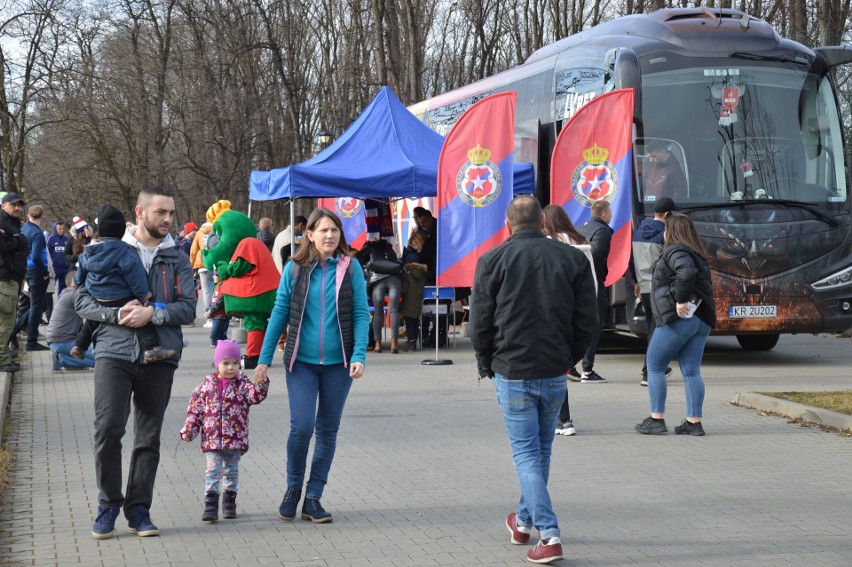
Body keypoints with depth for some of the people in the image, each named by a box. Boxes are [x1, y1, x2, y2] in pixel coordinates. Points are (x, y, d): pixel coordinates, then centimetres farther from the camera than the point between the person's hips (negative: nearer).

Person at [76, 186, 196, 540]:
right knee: (107, 429, -10)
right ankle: (108, 504, 5)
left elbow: (187, 308, -1)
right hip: (114, 352, -2)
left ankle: (138, 509, 15)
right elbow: (83, 301, 3)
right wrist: (116, 313, -13)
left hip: (160, 356, 2)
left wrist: (151, 314, -16)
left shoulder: (177, 260, 9)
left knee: (149, 437, 6)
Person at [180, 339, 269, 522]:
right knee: (213, 470, -6)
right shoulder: (208, 384, 2)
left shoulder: (241, 384, 1)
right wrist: (189, 429, -2)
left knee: (231, 471, 11)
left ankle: (229, 502, 24)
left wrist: (261, 383, -35)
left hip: (235, 438, 1)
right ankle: (210, 504, -6)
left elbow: (255, 396, -16)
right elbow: (195, 407, 4)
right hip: (212, 438, -1)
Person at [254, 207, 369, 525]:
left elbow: (361, 314, -1)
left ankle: (313, 498, 17)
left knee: (328, 430, 6)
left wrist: (359, 356, -12)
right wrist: (264, 359, 2)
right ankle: (293, 488, 14)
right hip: (302, 361, -1)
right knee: (301, 426, -10)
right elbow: (280, 314, 4)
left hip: (338, 363, 1)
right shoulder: (295, 268, 1)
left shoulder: (350, 268, 0)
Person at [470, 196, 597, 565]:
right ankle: (525, 521, 34)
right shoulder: (573, 259, 2)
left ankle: (548, 534, -10)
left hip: (511, 372, -3)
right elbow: (587, 322, 1)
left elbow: (480, 323, -3)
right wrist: (568, 359, 14)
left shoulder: (493, 261, -4)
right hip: (555, 373, 3)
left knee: (526, 453, 1)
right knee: (541, 450, 19)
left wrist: (486, 364, 11)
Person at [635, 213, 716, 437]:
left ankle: (657, 419, 1)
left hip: (677, 318, -8)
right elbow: (697, 277, 18)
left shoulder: (674, 251, -9)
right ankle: (694, 421, 3)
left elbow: (686, 272, -27)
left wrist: (681, 300, -23)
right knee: (691, 371, 7)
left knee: (655, 366, 3)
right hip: (701, 320, 8)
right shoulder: (697, 254, 20)